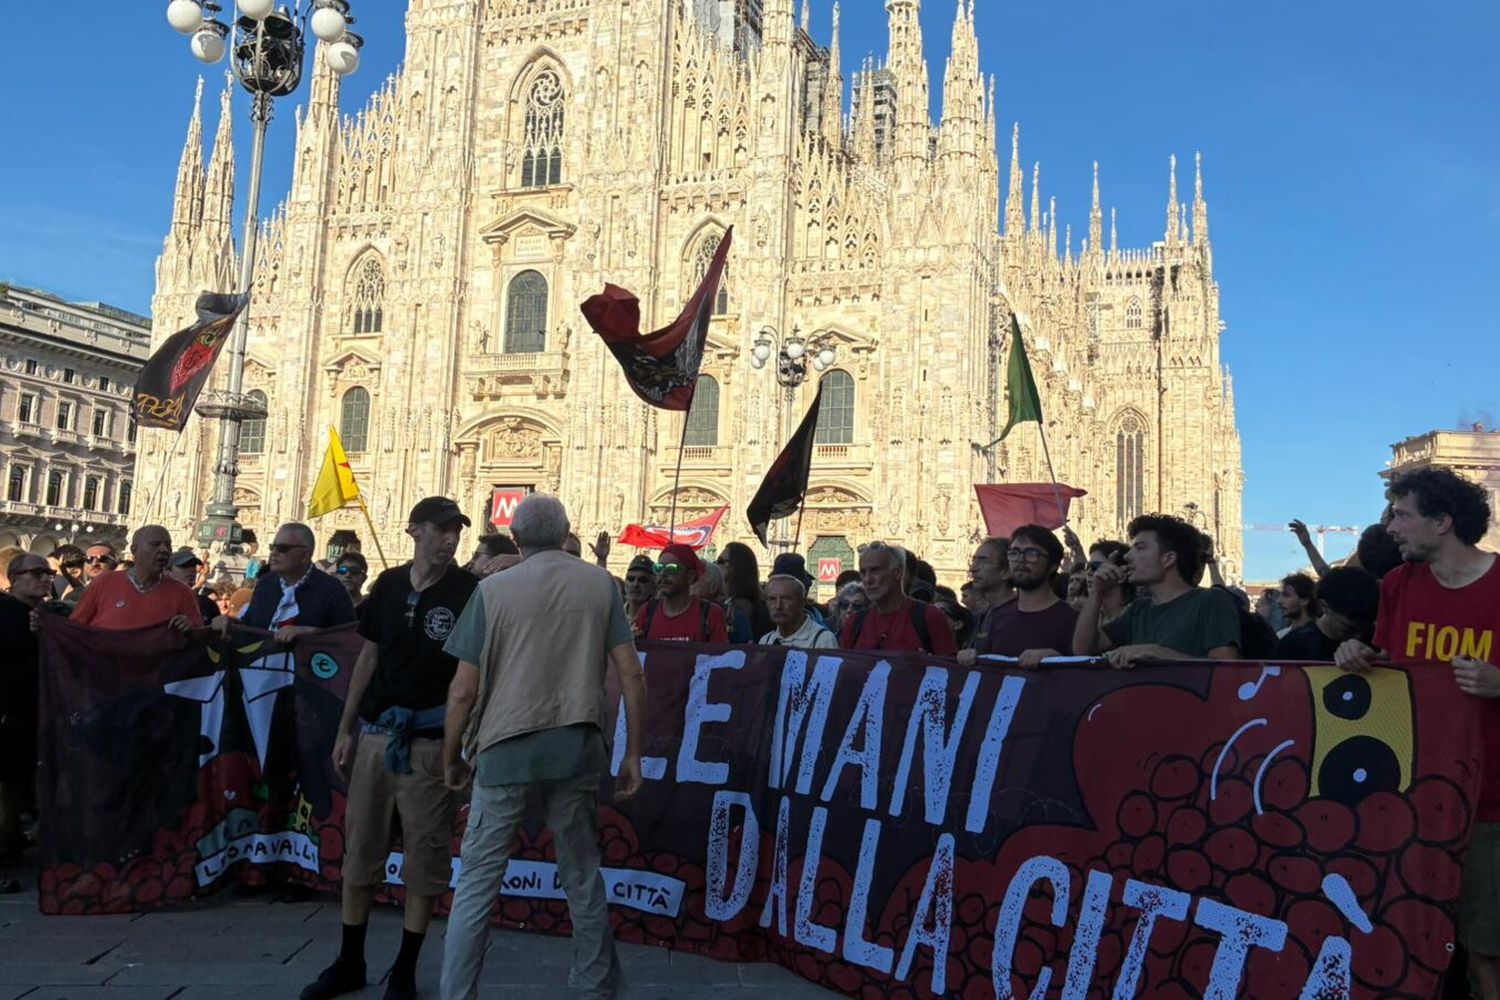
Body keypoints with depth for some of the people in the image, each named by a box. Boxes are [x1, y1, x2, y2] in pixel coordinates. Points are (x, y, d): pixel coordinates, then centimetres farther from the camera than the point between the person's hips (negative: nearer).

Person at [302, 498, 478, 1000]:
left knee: (424, 854, 3)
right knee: (360, 846, 11)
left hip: (430, 738, -4)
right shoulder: (389, 584, 6)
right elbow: (368, 657, 13)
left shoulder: (467, 590, -6)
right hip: (377, 731, 4)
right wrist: (345, 728, 12)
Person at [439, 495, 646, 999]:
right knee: (582, 876, 17)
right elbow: (631, 674, 0)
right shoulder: (600, 583, 4)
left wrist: (452, 759, 10)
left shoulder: (493, 589, -1)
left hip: (506, 749, -2)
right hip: (577, 749, 2)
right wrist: (634, 754, 8)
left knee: (477, 882, 8)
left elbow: (464, 690, -3)